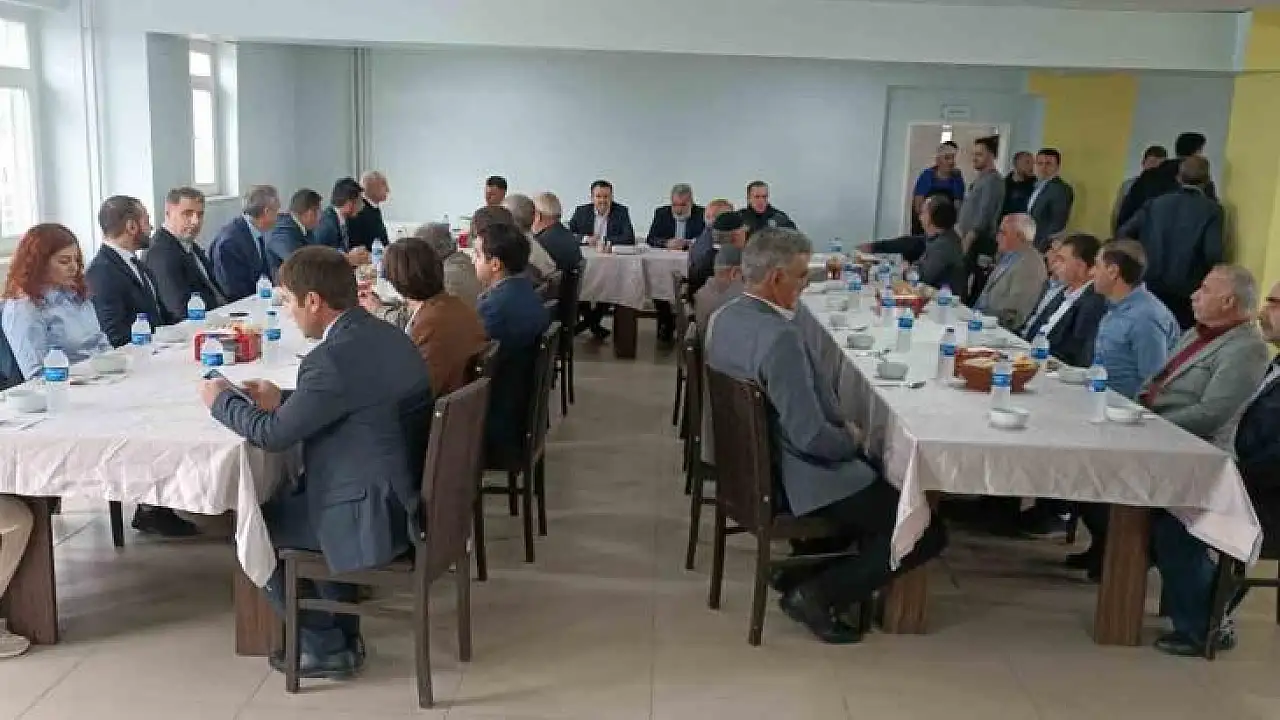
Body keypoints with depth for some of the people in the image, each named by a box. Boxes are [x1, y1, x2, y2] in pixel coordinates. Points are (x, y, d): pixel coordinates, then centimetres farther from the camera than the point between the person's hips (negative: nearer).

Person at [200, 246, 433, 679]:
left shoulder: (335, 358, -23)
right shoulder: (383, 335, 5)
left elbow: (273, 435, -15)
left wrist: (221, 400, 2)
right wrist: (282, 400, 12)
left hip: (376, 516, -9)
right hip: (409, 495, 9)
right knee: (283, 499, 30)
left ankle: (327, 647, 20)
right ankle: (342, 632, 33)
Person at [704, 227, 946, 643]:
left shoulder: (725, 316, 0)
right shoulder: (780, 337, -30)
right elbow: (811, 436, -29)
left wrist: (841, 430, 7)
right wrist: (851, 438, -8)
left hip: (753, 463, 10)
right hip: (793, 479, -9)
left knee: (874, 472, 31)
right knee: (927, 532, 0)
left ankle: (802, 570, 23)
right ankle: (818, 593, 0)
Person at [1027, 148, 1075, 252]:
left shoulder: (1062, 189, -11)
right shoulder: (1038, 187, 16)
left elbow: (1058, 224, -17)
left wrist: (1043, 246, -20)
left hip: (1045, 249, -8)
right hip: (1031, 245, 8)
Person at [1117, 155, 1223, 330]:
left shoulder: (1156, 203, 6)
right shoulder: (1212, 210, -4)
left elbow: (1124, 234, 3)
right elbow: (1213, 254, -14)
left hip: (1149, 287, 3)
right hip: (1184, 296, -3)